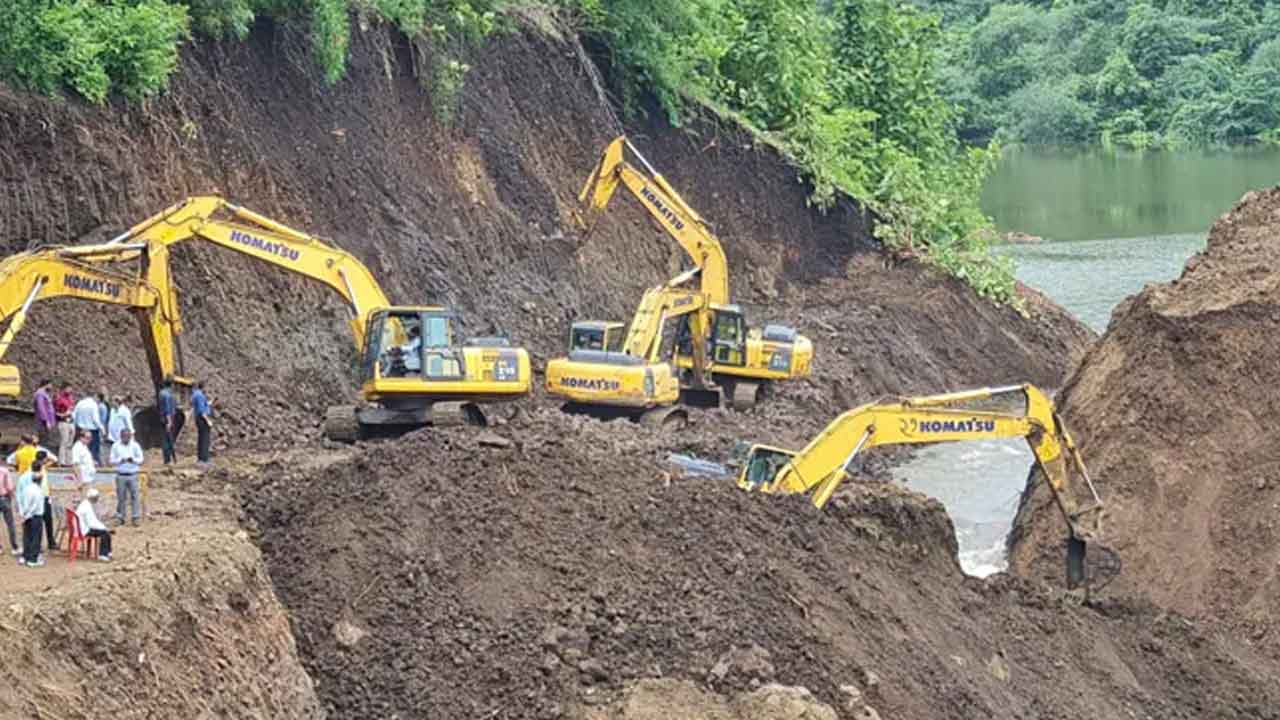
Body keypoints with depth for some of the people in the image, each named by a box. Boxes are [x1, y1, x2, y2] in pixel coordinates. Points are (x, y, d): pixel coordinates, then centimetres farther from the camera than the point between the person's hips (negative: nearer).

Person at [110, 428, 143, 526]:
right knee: (120, 497, 2)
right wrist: (120, 460, -16)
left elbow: (140, 460, 4)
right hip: (121, 475, 0)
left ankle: (136, 517, 1)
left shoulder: (135, 445, 3)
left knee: (134, 496, -3)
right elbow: (112, 460, 3)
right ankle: (120, 517, 12)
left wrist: (133, 460, -17)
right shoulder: (116, 446, 3)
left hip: (132, 475, 0)